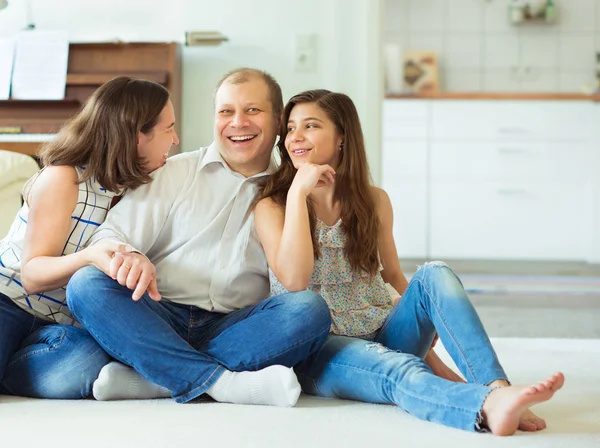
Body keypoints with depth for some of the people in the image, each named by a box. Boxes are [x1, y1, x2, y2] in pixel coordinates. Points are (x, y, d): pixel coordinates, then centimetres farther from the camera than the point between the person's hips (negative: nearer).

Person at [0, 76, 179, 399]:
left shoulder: (139, 192, 6)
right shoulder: (62, 179, -10)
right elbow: (32, 276, -15)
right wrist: (88, 258, -33)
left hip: (65, 324, 5)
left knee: (85, 364, -31)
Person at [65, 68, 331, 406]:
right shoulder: (173, 173, 14)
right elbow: (110, 236, 6)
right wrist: (128, 256, -19)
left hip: (235, 330, 0)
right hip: (161, 322, 0)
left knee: (311, 309, -28)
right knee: (86, 284, -26)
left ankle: (148, 379, -32)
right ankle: (223, 382, -37)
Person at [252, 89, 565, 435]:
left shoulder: (374, 201, 8)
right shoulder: (271, 207, -2)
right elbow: (294, 280, -19)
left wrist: (427, 318, -1)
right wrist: (298, 192, -18)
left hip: (384, 336, 4)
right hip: (319, 350, -4)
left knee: (433, 274, -24)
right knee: (397, 369, -36)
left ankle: (499, 390, -43)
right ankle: (489, 406, -66)